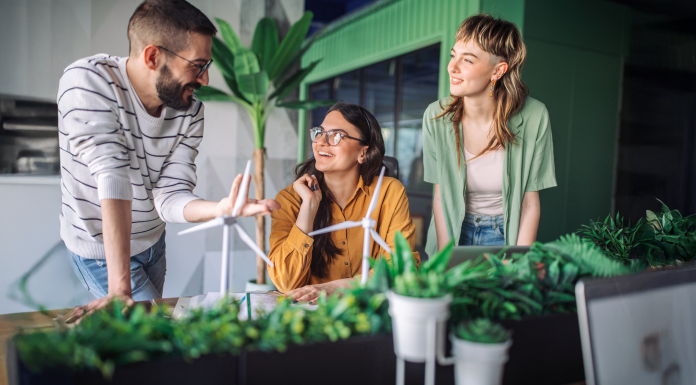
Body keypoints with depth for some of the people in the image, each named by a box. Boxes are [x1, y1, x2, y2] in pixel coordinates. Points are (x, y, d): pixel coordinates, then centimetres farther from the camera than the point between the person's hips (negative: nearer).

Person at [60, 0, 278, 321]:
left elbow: (168, 199, -16)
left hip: (152, 243, 5)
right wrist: (120, 287, -39)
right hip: (102, 250, -5)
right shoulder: (87, 81, -27)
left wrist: (221, 209, -37)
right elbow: (113, 180, -37)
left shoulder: (191, 111, -12)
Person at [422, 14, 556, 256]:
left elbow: (530, 202, -9)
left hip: (506, 235, -1)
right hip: (452, 231, 1)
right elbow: (440, 193, -5)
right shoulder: (435, 117, -11)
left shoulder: (533, 117, -14)